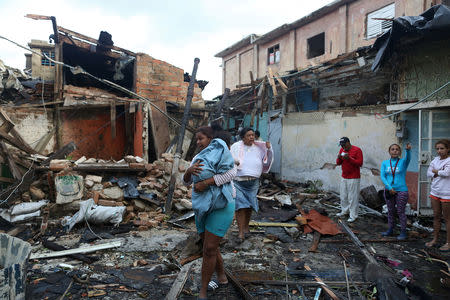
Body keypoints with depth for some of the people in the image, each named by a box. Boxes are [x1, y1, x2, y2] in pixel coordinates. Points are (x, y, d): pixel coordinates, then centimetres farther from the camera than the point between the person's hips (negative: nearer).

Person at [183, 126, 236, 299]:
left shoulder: (218, 151, -9)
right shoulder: (197, 159, 12)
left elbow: (231, 172, -22)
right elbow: (187, 181, 5)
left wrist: (205, 183, -24)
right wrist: (189, 171, -19)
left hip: (221, 206, -7)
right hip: (204, 207, 7)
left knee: (209, 249, -7)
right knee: (210, 246, 16)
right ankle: (221, 274, 41)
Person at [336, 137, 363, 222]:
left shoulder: (357, 150, -10)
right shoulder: (342, 150, 8)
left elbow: (360, 163, -15)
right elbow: (338, 163, 10)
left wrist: (349, 158, -25)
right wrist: (339, 158, -11)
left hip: (354, 178, -6)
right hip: (344, 177, 6)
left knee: (353, 197, -3)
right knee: (343, 196, 13)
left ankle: (353, 216, 4)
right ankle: (344, 211, 29)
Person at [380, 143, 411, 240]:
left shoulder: (403, 162, -2)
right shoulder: (385, 163, 4)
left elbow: (408, 158, -25)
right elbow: (382, 176, -3)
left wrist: (408, 150, -47)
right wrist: (389, 188, -13)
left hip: (401, 191, -3)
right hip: (389, 191, 3)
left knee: (401, 212, 2)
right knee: (390, 211, 13)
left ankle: (403, 232, 11)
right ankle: (390, 230, 25)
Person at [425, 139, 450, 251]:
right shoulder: (435, 160, 9)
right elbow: (428, 173, 5)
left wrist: (435, 171, -6)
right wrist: (440, 173, -11)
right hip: (435, 192, 6)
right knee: (436, 216, 14)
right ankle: (435, 239, 24)